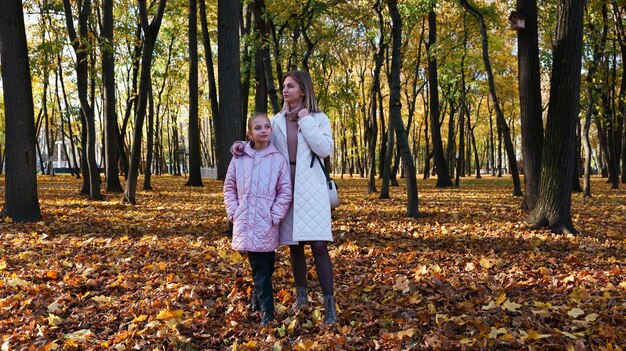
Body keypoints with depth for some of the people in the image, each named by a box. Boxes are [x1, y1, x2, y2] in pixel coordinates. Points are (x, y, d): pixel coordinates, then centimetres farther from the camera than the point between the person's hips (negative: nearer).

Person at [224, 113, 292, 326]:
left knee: (265, 266, 4)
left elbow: (285, 192, 0)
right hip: (245, 225, 1)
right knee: (259, 268, 3)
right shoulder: (239, 159, 4)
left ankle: (259, 302, 21)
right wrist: (233, 212, 3)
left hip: (266, 226, -1)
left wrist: (274, 216, -7)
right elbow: (229, 187, 13)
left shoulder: (278, 159, -1)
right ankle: (266, 312, 9)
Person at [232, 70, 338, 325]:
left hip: (310, 187, -3)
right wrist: (243, 145, -2)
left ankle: (329, 304, -4)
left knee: (318, 244, -11)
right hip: (285, 187, 4)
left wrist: (306, 120, -10)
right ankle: (301, 295, 27)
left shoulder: (319, 118, 2)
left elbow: (325, 150, -11)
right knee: (294, 244, 10)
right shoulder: (277, 120, 11)